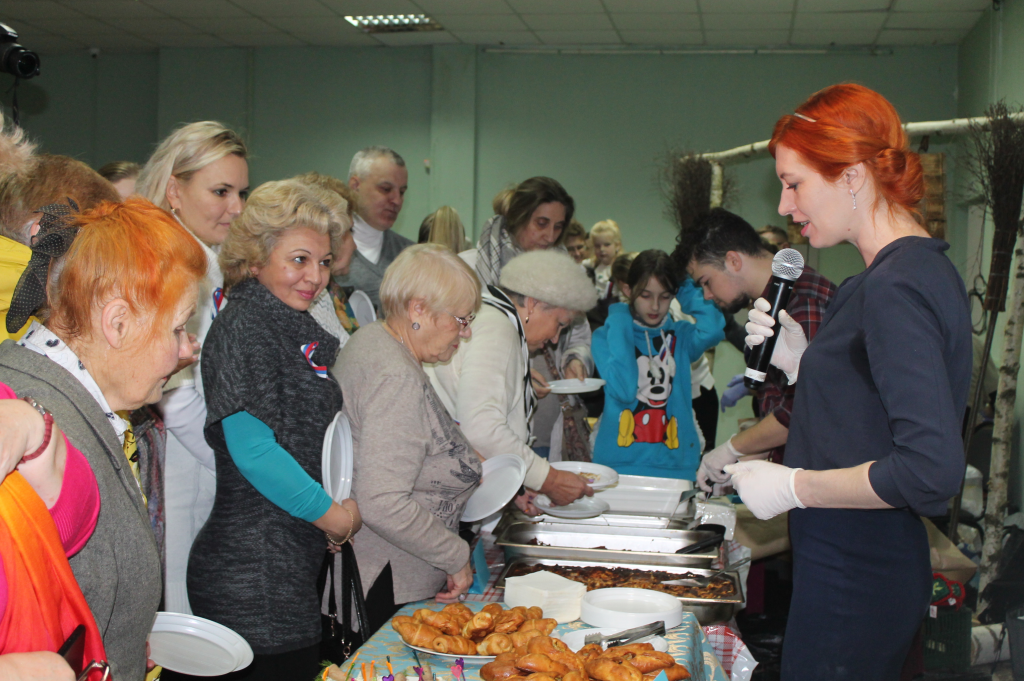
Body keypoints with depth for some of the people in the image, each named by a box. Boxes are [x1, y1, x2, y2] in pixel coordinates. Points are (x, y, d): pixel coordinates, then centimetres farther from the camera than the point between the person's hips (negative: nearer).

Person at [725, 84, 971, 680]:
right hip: (859, 567, 10)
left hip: (856, 580, -10)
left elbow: (934, 468, -27)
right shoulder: (922, 268, 11)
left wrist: (793, 486, -19)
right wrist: (801, 361, 4)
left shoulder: (896, 287, -21)